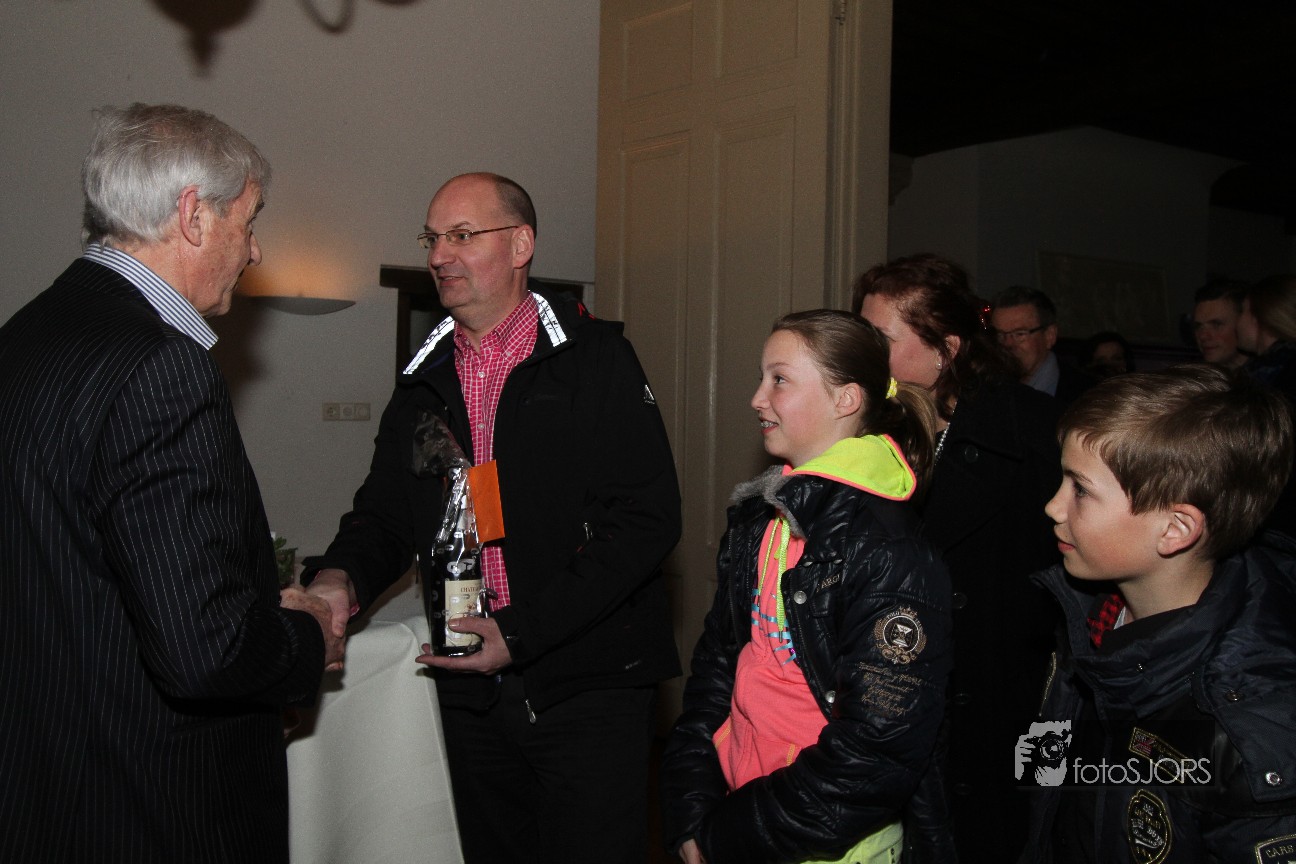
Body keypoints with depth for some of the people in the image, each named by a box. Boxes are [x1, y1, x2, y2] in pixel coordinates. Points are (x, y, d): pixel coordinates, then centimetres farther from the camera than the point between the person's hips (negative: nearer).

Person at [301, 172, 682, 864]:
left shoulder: (594, 358, -7)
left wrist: (522, 630, -18)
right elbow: (385, 515, 13)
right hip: (471, 692, 5)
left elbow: (648, 516, -14)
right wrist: (340, 577, -10)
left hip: (588, 685, -5)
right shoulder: (425, 381, 11)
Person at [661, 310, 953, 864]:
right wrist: (691, 816, -3)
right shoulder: (758, 520, 3)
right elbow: (716, 665, 7)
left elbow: (877, 753, -21)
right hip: (730, 810, 6)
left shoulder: (890, 557, -20)